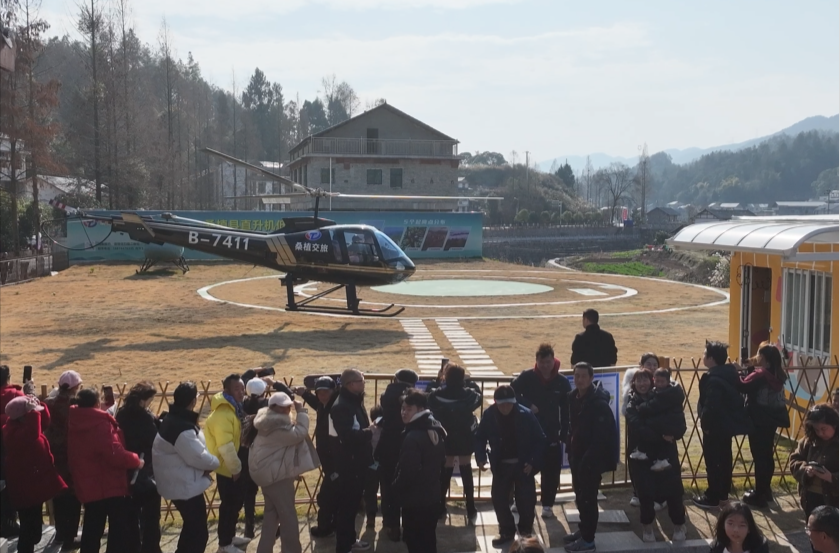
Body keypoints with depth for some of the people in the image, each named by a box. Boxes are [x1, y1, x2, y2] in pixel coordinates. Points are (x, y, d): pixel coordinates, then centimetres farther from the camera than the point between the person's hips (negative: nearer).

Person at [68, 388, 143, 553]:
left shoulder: (75, 423, 6)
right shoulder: (99, 424, -22)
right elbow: (114, 453, -28)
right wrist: (135, 460, -14)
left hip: (88, 486, 8)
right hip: (110, 485, -8)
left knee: (92, 529, 17)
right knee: (119, 528, 1)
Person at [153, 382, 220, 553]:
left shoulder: (172, 419, 8)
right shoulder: (183, 428, -26)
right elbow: (198, 457, -23)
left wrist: (208, 463, 1)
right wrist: (214, 463, -4)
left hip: (180, 483, 11)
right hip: (185, 486, -11)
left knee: (191, 529, 23)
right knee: (198, 533, -4)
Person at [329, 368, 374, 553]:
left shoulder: (354, 401, 11)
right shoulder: (342, 406, -21)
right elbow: (347, 436, -31)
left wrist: (369, 429, -1)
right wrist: (368, 432, -19)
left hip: (356, 462, 10)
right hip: (347, 464, -10)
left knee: (352, 503, 20)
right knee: (346, 505, -2)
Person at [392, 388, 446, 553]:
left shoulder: (413, 438, -23)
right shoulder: (436, 431, 6)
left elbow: (406, 472, -25)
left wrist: (395, 490, -8)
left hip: (414, 500, -9)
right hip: (432, 495, 9)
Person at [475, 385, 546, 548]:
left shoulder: (526, 414, -19)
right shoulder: (489, 415, -13)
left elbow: (540, 440, -11)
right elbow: (480, 437, 0)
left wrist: (533, 462, -19)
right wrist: (481, 458, -13)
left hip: (523, 464, -2)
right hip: (501, 465, 2)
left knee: (526, 499, 5)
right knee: (498, 498, 6)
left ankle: (526, 531, 26)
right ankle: (506, 532, 23)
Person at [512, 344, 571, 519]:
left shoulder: (562, 381, -4)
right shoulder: (527, 377, -7)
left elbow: (567, 410, 1)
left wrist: (564, 433, -4)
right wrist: (527, 405, -16)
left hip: (552, 434, 1)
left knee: (551, 471, 4)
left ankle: (547, 504, 17)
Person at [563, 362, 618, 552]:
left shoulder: (599, 402, -20)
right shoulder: (574, 396, 4)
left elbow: (602, 435, -23)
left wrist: (589, 457, -24)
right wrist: (570, 448, 11)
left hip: (592, 457, -8)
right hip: (577, 454, 8)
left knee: (588, 497, -2)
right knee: (580, 494, 18)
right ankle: (583, 529, 33)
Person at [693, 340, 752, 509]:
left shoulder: (712, 379, -24)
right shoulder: (730, 373, 5)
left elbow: (710, 405, -28)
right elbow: (735, 397, 13)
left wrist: (705, 423, -13)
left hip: (715, 426, -9)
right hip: (729, 423, 9)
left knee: (712, 462, 2)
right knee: (725, 459, 17)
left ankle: (712, 497, 10)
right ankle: (723, 494, 28)